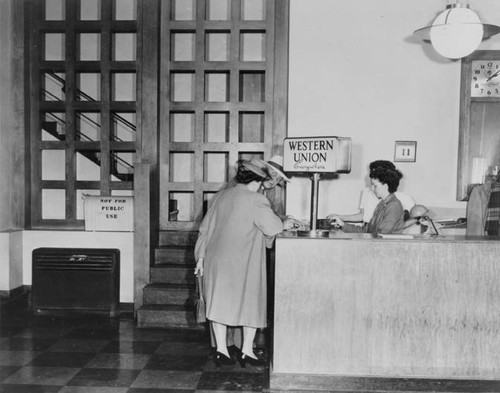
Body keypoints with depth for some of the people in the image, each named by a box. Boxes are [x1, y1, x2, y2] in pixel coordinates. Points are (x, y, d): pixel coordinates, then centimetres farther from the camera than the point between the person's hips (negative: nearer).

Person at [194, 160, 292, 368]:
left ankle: (221, 349, 11)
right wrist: (285, 225, 12)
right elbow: (273, 227, -10)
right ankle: (247, 350, 14)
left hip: (217, 259, 5)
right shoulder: (256, 200, -11)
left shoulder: (221, 196, 8)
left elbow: (206, 228, 10)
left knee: (219, 302, 11)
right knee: (250, 303, 10)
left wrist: (201, 257, 16)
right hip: (244, 262, -5)